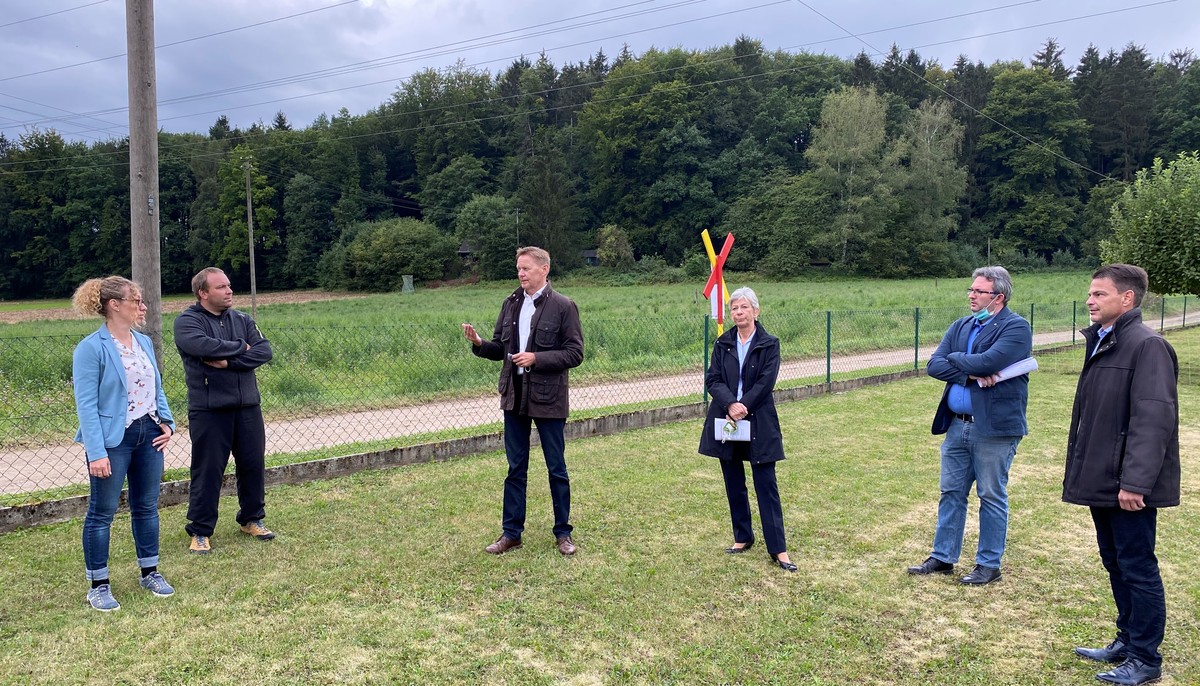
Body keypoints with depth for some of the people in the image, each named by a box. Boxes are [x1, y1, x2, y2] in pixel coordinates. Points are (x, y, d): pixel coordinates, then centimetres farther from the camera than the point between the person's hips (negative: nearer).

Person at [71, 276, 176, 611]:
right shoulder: (91, 348, -13)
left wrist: (167, 422, 1)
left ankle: (150, 573, 28)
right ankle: (98, 586, 16)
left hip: (149, 434, 6)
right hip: (113, 439, -6)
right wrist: (96, 452, -21)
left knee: (146, 507, 15)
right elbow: (86, 404, -16)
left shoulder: (144, 342, 8)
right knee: (102, 512, 5)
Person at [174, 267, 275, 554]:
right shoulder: (187, 321, -4)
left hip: (248, 407, 5)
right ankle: (200, 531, 14)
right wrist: (240, 347, -11)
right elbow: (204, 346, -25)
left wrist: (227, 361, -16)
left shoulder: (242, 320, 10)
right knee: (207, 470, 1)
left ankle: (252, 519, 29)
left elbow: (264, 351, -4)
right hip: (208, 410, -5)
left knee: (253, 464, 11)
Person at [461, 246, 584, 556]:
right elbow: (501, 348, 11)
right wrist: (479, 343, -8)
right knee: (515, 469, 12)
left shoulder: (563, 306, -8)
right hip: (515, 397, 5)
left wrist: (536, 358, -20)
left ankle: (563, 532, 21)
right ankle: (511, 533, 22)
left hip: (548, 400, -5)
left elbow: (575, 353, -11)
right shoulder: (511, 304, 8)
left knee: (557, 469, 7)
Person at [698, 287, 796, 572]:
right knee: (734, 483, 11)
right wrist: (730, 404, -18)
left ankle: (778, 548, 2)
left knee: (766, 484, -2)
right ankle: (742, 537, 26)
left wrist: (743, 408, -18)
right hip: (726, 420, 3)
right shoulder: (723, 343, 6)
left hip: (758, 423, -3)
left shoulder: (769, 344, -2)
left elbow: (765, 383, -10)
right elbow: (712, 379, -2)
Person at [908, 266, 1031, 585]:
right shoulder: (961, 326, 11)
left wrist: (954, 359, -7)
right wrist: (972, 374, -15)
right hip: (957, 425, 7)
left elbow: (989, 361, -25)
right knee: (951, 493, 13)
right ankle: (943, 557, 24)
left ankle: (989, 564, 18)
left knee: (992, 497, 6)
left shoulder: (1016, 328, -9)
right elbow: (933, 365, 0)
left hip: (994, 427, -6)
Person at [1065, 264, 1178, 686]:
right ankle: (1127, 641, 32)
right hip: (1101, 481, 9)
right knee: (1116, 565, 18)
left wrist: (1135, 482, -25)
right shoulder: (1100, 344, 14)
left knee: (1138, 569, 2)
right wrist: (1078, 471, 18)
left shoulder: (1147, 346, -15)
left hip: (1128, 487, -9)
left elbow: (1154, 419, -22)